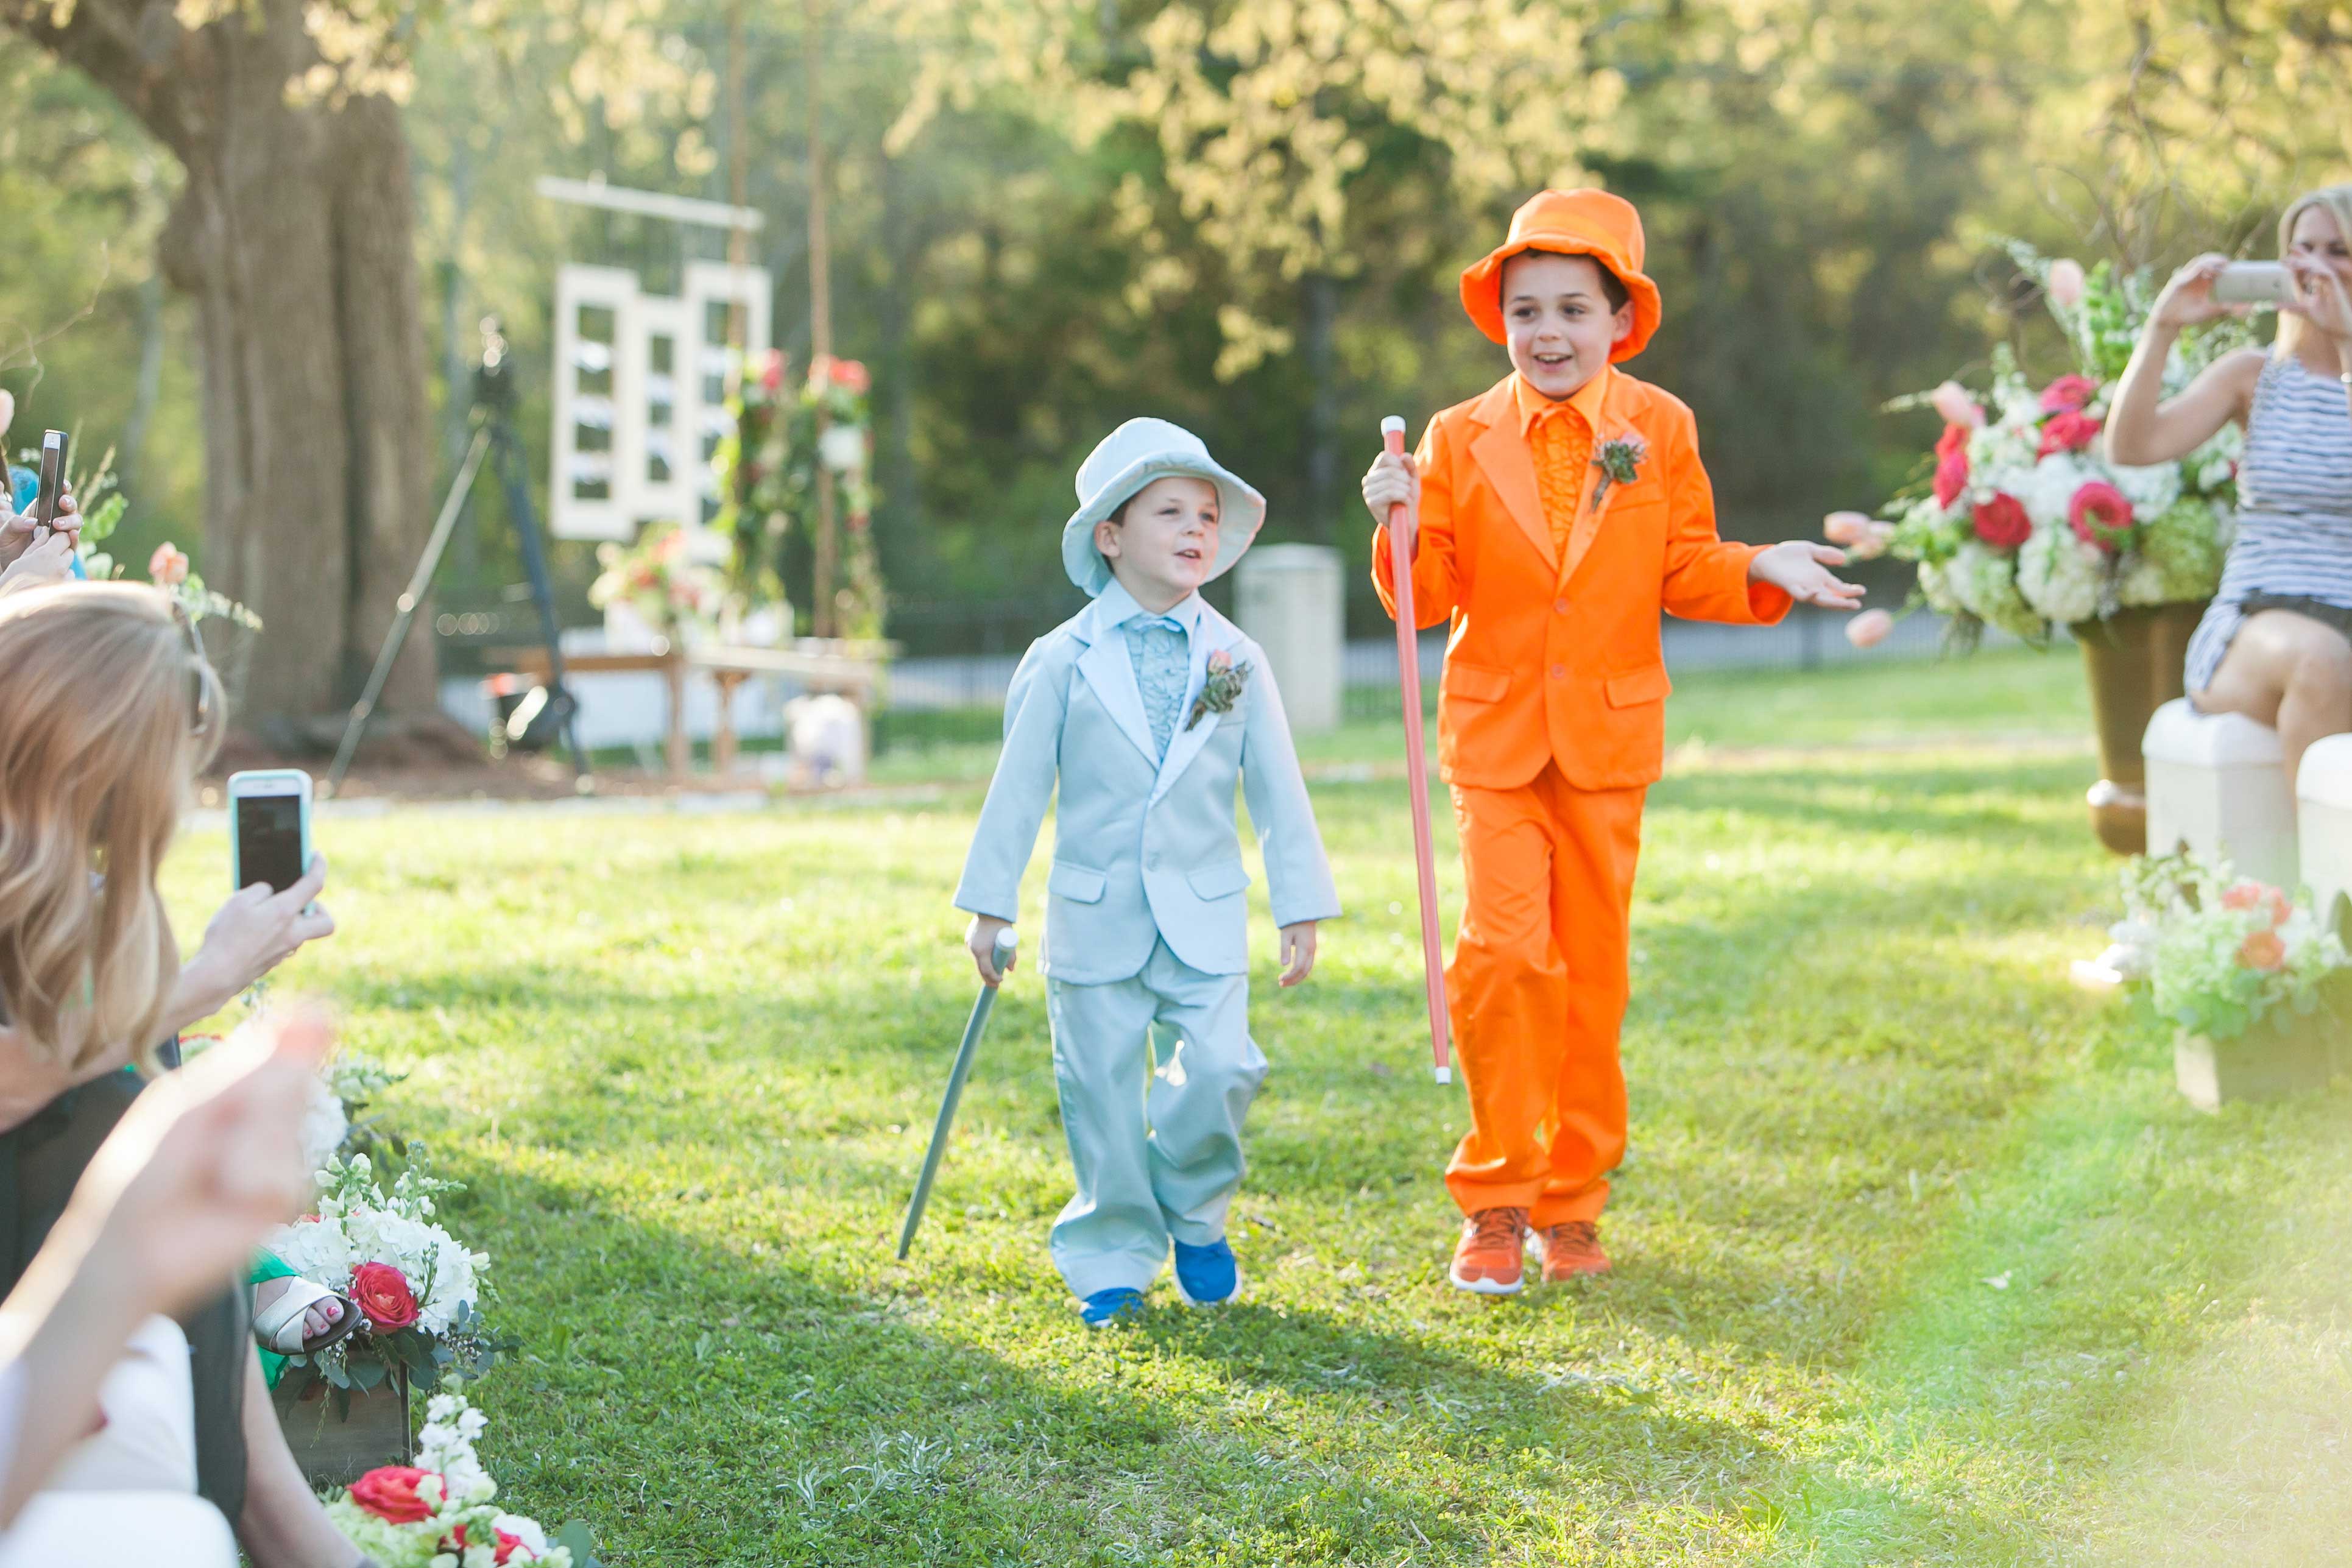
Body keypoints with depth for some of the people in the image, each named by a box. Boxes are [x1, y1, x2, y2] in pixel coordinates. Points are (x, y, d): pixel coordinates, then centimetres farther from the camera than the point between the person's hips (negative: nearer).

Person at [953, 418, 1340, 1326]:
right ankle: (1113, 1259, 19)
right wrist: (990, 908, 1)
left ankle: (1194, 1215, 16)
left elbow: (1278, 792, 7)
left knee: (1218, 1072, -11)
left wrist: (1300, 909, 6)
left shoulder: (1236, 661, 3)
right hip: (1094, 916, -1)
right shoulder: (1062, 662, -3)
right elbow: (1018, 789, 1)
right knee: (1102, 1091, 3)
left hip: (1205, 919, 1)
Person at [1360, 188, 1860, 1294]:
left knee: (1593, 964, 7)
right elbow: (1427, 598, 0)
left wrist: (1763, 570, -11)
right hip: (1496, 728, -1)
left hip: (1608, 734, 1)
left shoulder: (1659, 431, 0)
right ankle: (1497, 1195, 2)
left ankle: (1571, 1197, 21)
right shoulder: (1461, 439, -2)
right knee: (1505, 950, -13)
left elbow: (1685, 573, 6)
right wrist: (1403, 527, -19)